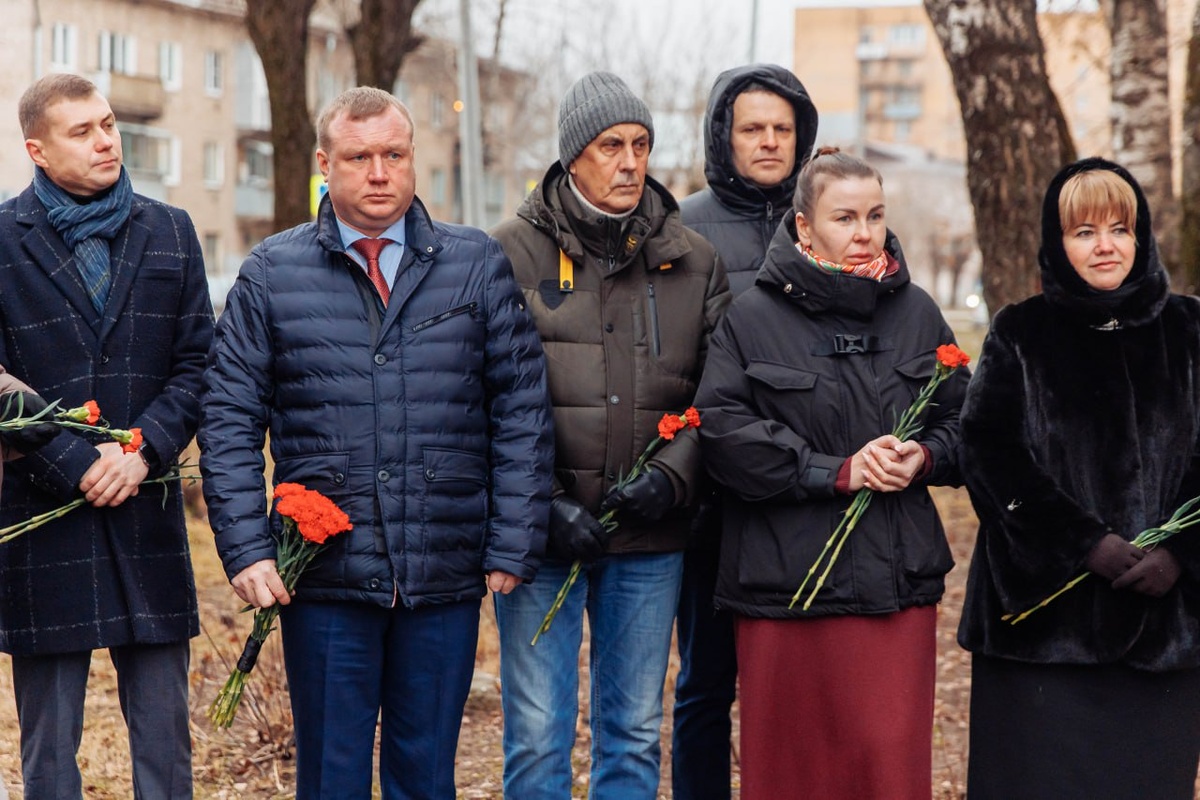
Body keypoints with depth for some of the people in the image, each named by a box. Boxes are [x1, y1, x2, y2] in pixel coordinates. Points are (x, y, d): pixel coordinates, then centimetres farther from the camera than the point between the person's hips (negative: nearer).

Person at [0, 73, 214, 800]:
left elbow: (197, 363, 7)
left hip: (147, 515, 3)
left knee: (165, 738, 6)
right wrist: (75, 466, -12)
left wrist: (145, 449, -8)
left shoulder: (169, 232, 11)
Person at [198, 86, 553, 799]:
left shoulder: (479, 265, 5)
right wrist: (247, 551, -6)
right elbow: (230, 420, 3)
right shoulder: (271, 274, 4)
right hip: (325, 579, 0)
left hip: (447, 578, 1)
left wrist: (512, 548, -2)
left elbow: (523, 414, 4)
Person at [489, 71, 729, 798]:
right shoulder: (513, 254, -1)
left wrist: (672, 477, -9)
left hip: (651, 538, 3)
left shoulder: (693, 261, 7)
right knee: (538, 735, 0)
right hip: (541, 533, -3)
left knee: (635, 734, 11)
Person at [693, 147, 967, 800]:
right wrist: (837, 471, -15)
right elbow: (723, 429, -12)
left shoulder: (915, 313, 9)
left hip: (896, 580, 3)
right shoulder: (753, 318, -2)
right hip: (784, 579, -2)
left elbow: (960, 417, 17)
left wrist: (925, 455, -5)